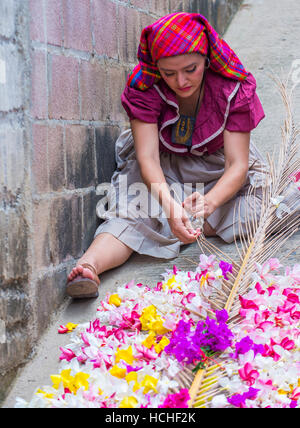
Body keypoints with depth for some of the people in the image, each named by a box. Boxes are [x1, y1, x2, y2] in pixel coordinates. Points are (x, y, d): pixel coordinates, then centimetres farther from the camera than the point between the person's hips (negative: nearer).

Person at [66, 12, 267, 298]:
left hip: (218, 172, 1)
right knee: (136, 212, -33)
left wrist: (209, 202, -47)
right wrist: (169, 203, -50)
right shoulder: (143, 87, -22)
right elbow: (148, 157, -29)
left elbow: (237, 164, -25)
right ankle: (89, 264, -52)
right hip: (163, 170, -1)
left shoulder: (234, 89, -21)